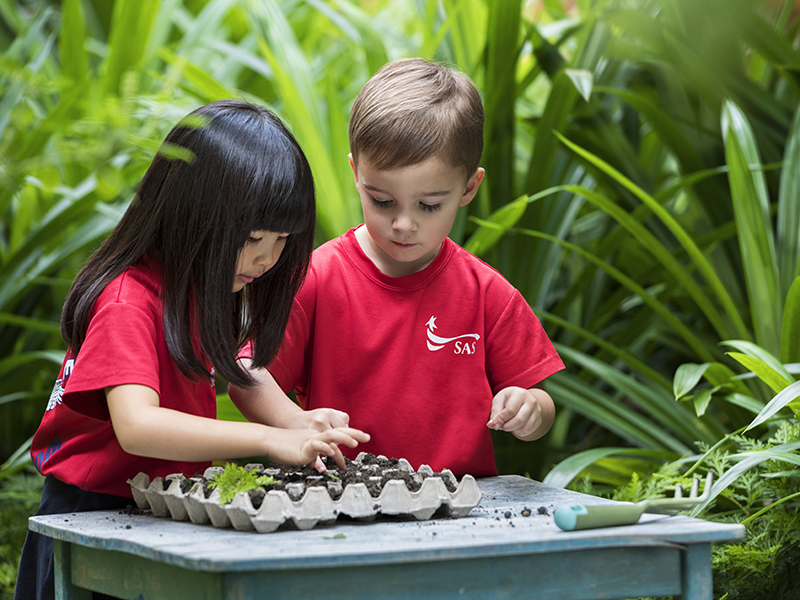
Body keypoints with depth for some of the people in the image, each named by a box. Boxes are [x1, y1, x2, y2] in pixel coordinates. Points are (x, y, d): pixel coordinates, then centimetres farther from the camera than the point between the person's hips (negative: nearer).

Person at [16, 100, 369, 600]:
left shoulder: (212, 285, 5)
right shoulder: (126, 301, -23)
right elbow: (136, 426, -35)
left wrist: (292, 421, -12)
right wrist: (269, 439, -39)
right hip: (93, 514, -7)